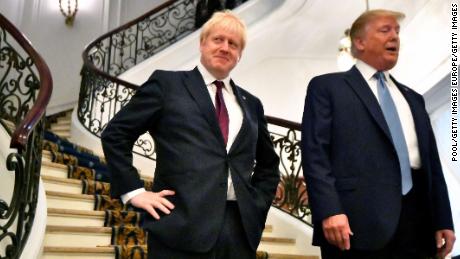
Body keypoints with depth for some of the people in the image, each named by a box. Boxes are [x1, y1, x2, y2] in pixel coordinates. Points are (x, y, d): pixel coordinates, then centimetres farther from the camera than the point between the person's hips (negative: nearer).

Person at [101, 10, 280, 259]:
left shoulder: (251, 103, 16)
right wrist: (134, 191, -4)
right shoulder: (166, 83, 4)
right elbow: (115, 134, 3)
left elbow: (268, 164, 26)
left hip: (239, 228, 5)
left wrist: (257, 204, 12)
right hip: (181, 225, -4)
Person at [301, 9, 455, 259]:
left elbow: (432, 161, 19)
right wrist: (329, 211, -18)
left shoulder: (412, 98, 23)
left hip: (416, 222, 6)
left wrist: (443, 221, 12)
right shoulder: (327, 87, 5)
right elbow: (315, 153, -6)